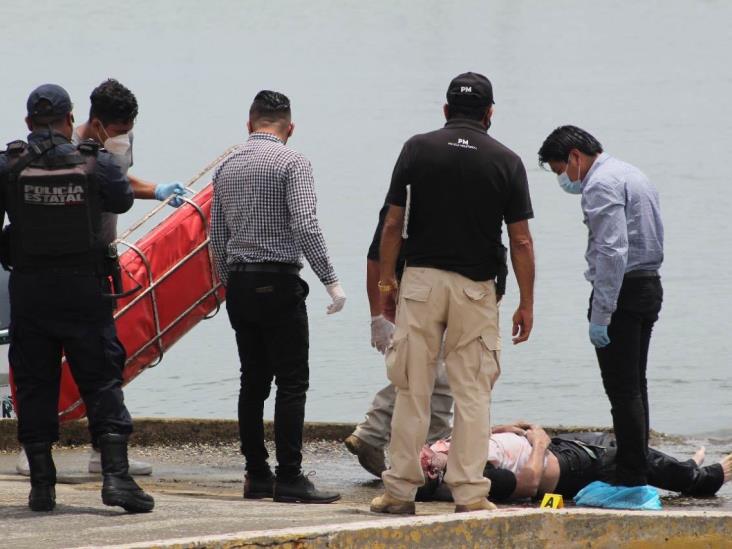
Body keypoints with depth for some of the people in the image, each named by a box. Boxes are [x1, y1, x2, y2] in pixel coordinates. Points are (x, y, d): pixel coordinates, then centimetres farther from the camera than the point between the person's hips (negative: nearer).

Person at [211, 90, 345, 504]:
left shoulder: (227, 168, 13)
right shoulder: (292, 162, -7)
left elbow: (217, 237, 15)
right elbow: (305, 225, -17)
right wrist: (331, 280, -14)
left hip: (239, 284, 6)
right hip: (280, 283, -6)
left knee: (253, 382, 10)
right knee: (292, 383, -5)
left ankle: (257, 475, 10)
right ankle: (289, 479, -10)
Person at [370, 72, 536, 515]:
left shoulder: (418, 149, 0)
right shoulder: (506, 161, 0)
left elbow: (394, 225, 0)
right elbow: (521, 241, -2)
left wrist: (387, 281, 10)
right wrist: (526, 304, 4)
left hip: (421, 279, 0)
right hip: (476, 286, 0)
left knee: (412, 388, 5)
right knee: (473, 393, 5)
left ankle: (401, 490, 6)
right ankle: (470, 493, 2)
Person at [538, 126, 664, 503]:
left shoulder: (601, 185, -13)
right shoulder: (632, 175, 18)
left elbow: (612, 251, -22)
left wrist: (600, 315, -23)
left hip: (621, 289, -10)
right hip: (650, 285, 10)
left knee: (623, 389, -8)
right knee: (635, 385, 14)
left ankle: (631, 479, -9)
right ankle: (638, 469, 17)